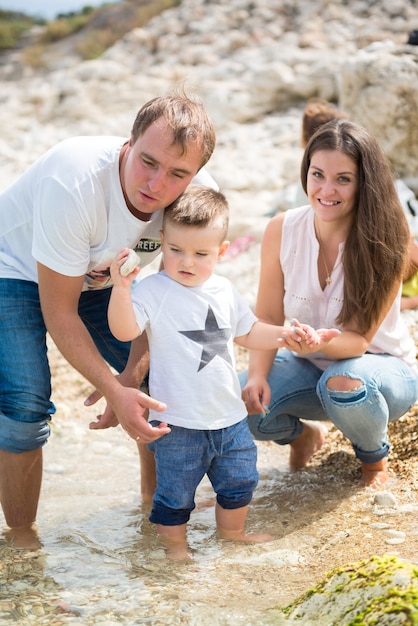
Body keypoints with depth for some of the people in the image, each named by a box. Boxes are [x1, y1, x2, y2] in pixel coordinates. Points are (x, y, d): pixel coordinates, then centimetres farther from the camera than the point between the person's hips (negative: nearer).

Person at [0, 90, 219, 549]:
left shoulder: (199, 197, -24)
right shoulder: (73, 182, -39)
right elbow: (59, 313, -31)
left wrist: (132, 375, -23)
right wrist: (114, 388, -37)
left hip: (99, 276, 5)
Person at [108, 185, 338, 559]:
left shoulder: (224, 291, 5)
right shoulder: (152, 291, -14)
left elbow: (247, 332, 19)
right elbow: (124, 330, -28)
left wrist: (290, 334, 7)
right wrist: (121, 288, -43)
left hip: (229, 415, 6)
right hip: (178, 422, -6)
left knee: (240, 479, 21)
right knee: (175, 491, 6)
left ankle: (233, 531, 44)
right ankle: (175, 544, 29)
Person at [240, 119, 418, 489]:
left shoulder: (384, 243, -23)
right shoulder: (282, 230, -14)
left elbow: (359, 338, -25)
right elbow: (268, 317, -8)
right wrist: (257, 375, -26)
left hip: (381, 367, -3)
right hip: (311, 365, 3)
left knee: (343, 383, -39)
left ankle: (375, 455, -2)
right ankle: (303, 436, 12)